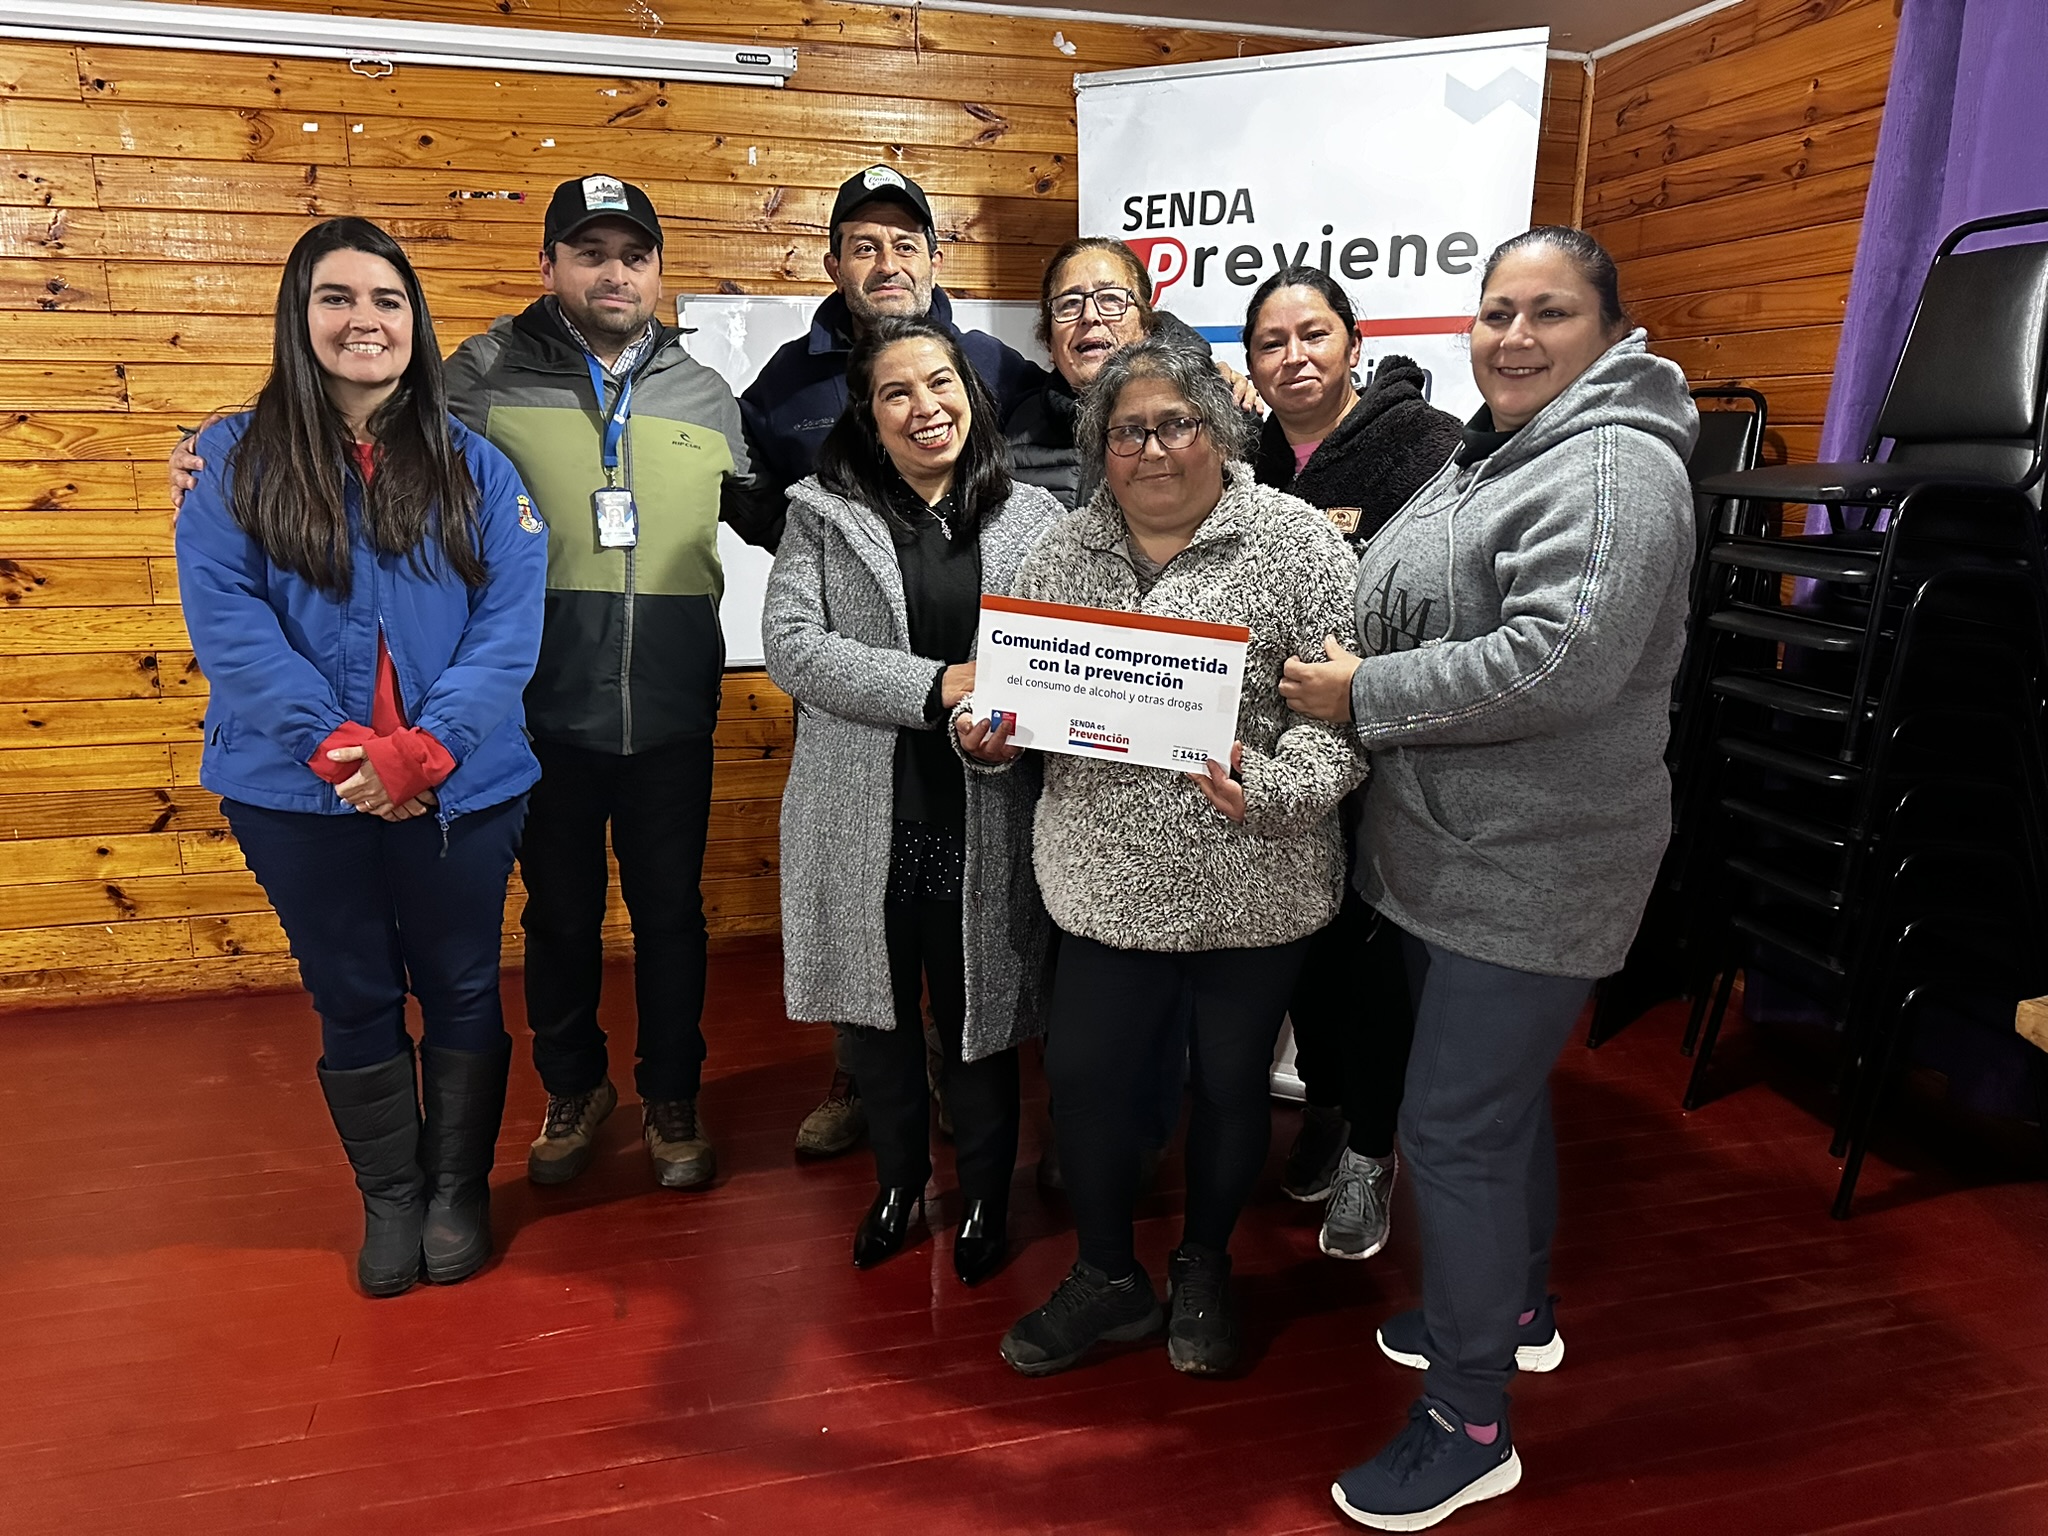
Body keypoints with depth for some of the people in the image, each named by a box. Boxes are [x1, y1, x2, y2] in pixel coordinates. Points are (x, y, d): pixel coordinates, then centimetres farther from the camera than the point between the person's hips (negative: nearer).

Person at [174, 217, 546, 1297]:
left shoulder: (475, 467, 1)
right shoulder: (235, 462, 1)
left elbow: (510, 625, -8)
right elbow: (226, 622, -8)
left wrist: (423, 749, -20)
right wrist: (335, 748, -20)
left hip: (460, 790, 0)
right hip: (299, 795, 0)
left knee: (461, 990, 12)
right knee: (353, 999, 14)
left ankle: (458, 1188, 34)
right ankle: (388, 1197, 34)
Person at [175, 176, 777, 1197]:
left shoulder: (703, 396, 9)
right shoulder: (488, 375, 0)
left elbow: (766, 513, 17)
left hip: (671, 717, 2)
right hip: (546, 713, -1)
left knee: (670, 912, 12)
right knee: (559, 913, 14)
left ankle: (672, 1101, 33)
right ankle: (574, 1090, 37)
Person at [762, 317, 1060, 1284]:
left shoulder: (1033, 519, 4)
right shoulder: (825, 514, 3)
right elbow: (789, 644, -10)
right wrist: (936, 688, -18)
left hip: (984, 825, -1)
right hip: (863, 822, 1)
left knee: (979, 1020, 11)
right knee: (878, 1014, 17)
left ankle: (985, 1203, 35)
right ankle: (898, 1182, 42)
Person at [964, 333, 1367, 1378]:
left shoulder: (1297, 542, -7)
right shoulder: (1064, 552, 6)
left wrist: (1268, 787, -27)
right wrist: (985, 730, -10)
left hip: (1251, 887, -3)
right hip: (1110, 880, 3)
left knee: (1230, 1082, 14)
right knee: (1083, 1074, 10)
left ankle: (1203, 1270, 40)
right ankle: (1108, 1279, 35)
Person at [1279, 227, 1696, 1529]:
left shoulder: (1611, 470, -18)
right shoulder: (1493, 450, 14)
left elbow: (1559, 663, -30)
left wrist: (1364, 694, -21)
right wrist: (1349, 672, 7)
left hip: (1528, 872, -10)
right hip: (1458, 852, 10)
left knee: (1455, 1130, -3)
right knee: (1502, 1089, 22)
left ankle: (1470, 1429, 15)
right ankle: (1517, 1309, 44)